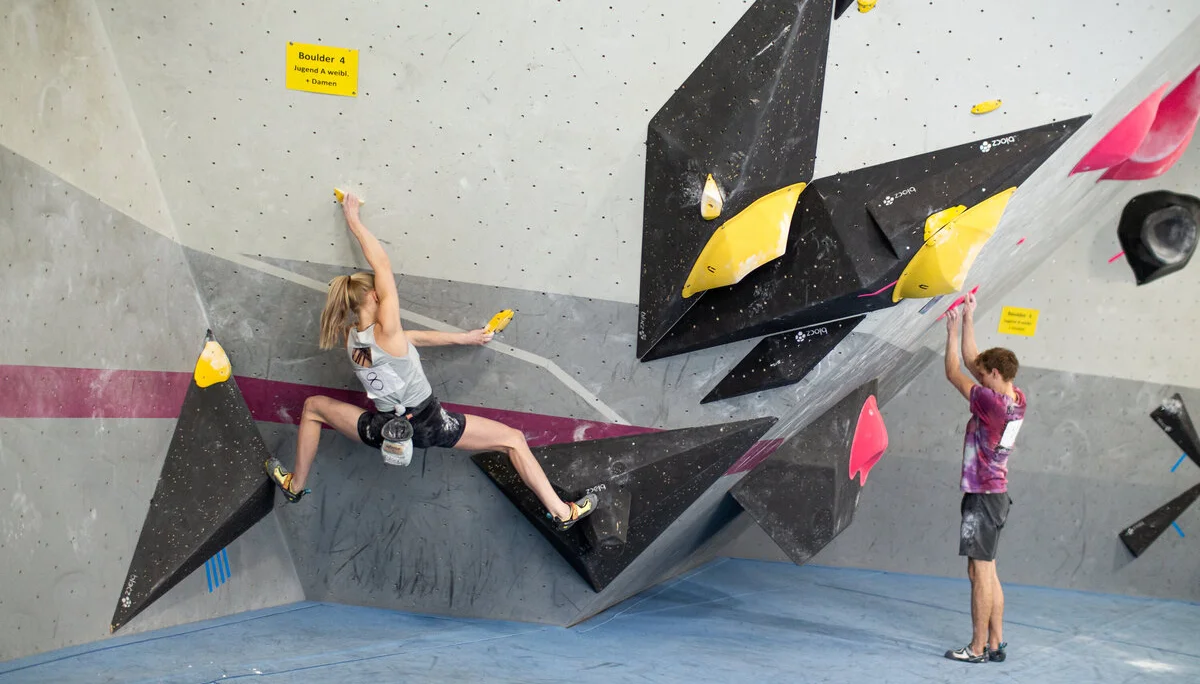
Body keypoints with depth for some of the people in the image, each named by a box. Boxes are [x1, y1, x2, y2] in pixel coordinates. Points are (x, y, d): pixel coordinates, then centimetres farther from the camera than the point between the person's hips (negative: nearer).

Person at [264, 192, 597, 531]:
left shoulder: (350, 337, -2)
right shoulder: (386, 331, -22)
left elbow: (413, 337, 7)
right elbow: (382, 264, -19)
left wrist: (463, 337, 15)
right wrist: (353, 220, -7)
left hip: (384, 431, 5)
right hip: (430, 425, -5)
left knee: (314, 406, 26)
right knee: (513, 439, 5)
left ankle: (295, 485, 28)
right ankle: (562, 513, 2)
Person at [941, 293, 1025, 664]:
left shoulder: (992, 403, -20)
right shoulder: (1016, 401, 6)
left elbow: (954, 374, -10)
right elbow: (971, 362, 17)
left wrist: (952, 330, 1)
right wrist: (968, 321, 18)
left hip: (982, 497, -9)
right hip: (995, 494, 9)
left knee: (980, 572, -4)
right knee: (988, 572, 13)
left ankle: (977, 648, 0)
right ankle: (995, 643, 17)